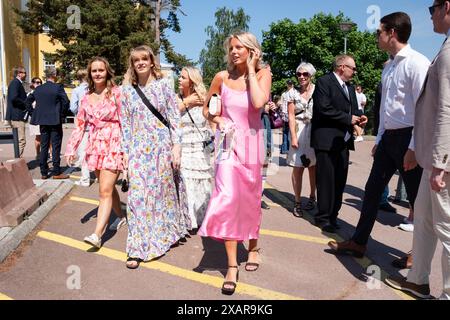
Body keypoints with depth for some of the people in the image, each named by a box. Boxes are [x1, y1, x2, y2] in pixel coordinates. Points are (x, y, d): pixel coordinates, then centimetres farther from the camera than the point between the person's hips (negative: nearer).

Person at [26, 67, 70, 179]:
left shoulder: (38, 89, 7)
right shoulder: (58, 87, -8)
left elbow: (28, 101, 11)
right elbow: (66, 102, -17)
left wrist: (34, 114, 14)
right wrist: (62, 114, -5)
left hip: (42, 121, 5)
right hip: (55, 121, -5)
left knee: (44, 147, 10)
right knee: (56, 146, 1)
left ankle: (43, 172, 15)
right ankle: (56, 172, 3)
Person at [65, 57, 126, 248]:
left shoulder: (116, 93, -5)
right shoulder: (87, 98, 10)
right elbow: (80, 124, 12)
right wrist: (72, 148, 5)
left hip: (113, 145, -6)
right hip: (95, 146, 6)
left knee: (105, 191, -9)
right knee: (108, 187, 16)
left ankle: (97, 235, -9)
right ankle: (121, 216, 37)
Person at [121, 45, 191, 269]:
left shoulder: (163, 86, 3)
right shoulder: (128, 91, 8)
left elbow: (175, 118, 0)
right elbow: (125, 124, 9)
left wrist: (176, 146, -7)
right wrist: (126, 153, 4)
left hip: (162, 146, -1)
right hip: (138, 149, 1)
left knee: (164, 192, 9)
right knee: (138, 195, -6)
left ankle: (166, 233, 33)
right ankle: (138, 249, 1)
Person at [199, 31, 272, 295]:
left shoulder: (263, 74, -2)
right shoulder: (222, 77, 2)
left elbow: (259, 102, -24)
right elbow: (206, 108, 16)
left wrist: (250, 70, -14)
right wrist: (217, 119, -5)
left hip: (252, 142, 0)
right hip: (229, 142, 0)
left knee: (250, 199, 11)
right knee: (228, 198, -12)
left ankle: (253, 246, 37)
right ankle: (232, 265, -2)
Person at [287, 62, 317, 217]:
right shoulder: (293, 93, 4)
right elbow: (291, 116, 1)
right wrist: (293, 137, -7)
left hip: (316, 132, 0)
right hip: (299, 132, 0)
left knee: (313, 166, 7)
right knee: (297, 168, -3)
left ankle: (312, 197, 25)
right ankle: (298, 202, 5)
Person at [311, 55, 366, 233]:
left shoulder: (350, 88, 20)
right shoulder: (324, 82, -6)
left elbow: (353, 109, 23)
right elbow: (324, 108, -18)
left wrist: (359, 117, 0)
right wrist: (348, 119, -13)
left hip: (343, 141, 8)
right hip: (327, 140, -8)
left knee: (340, 180, 9)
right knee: (327, 181, -2)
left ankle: (333, 215, 19)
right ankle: (323, 217, 8)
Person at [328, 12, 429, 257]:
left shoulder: (417, 63, -13)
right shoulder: (389, 66, 13)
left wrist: (414, 148, -19)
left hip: (408, 138, -8)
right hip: (388, 137, 8)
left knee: (417, 199, 5)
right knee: (372, 190, 11)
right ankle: (358, 242, 22)